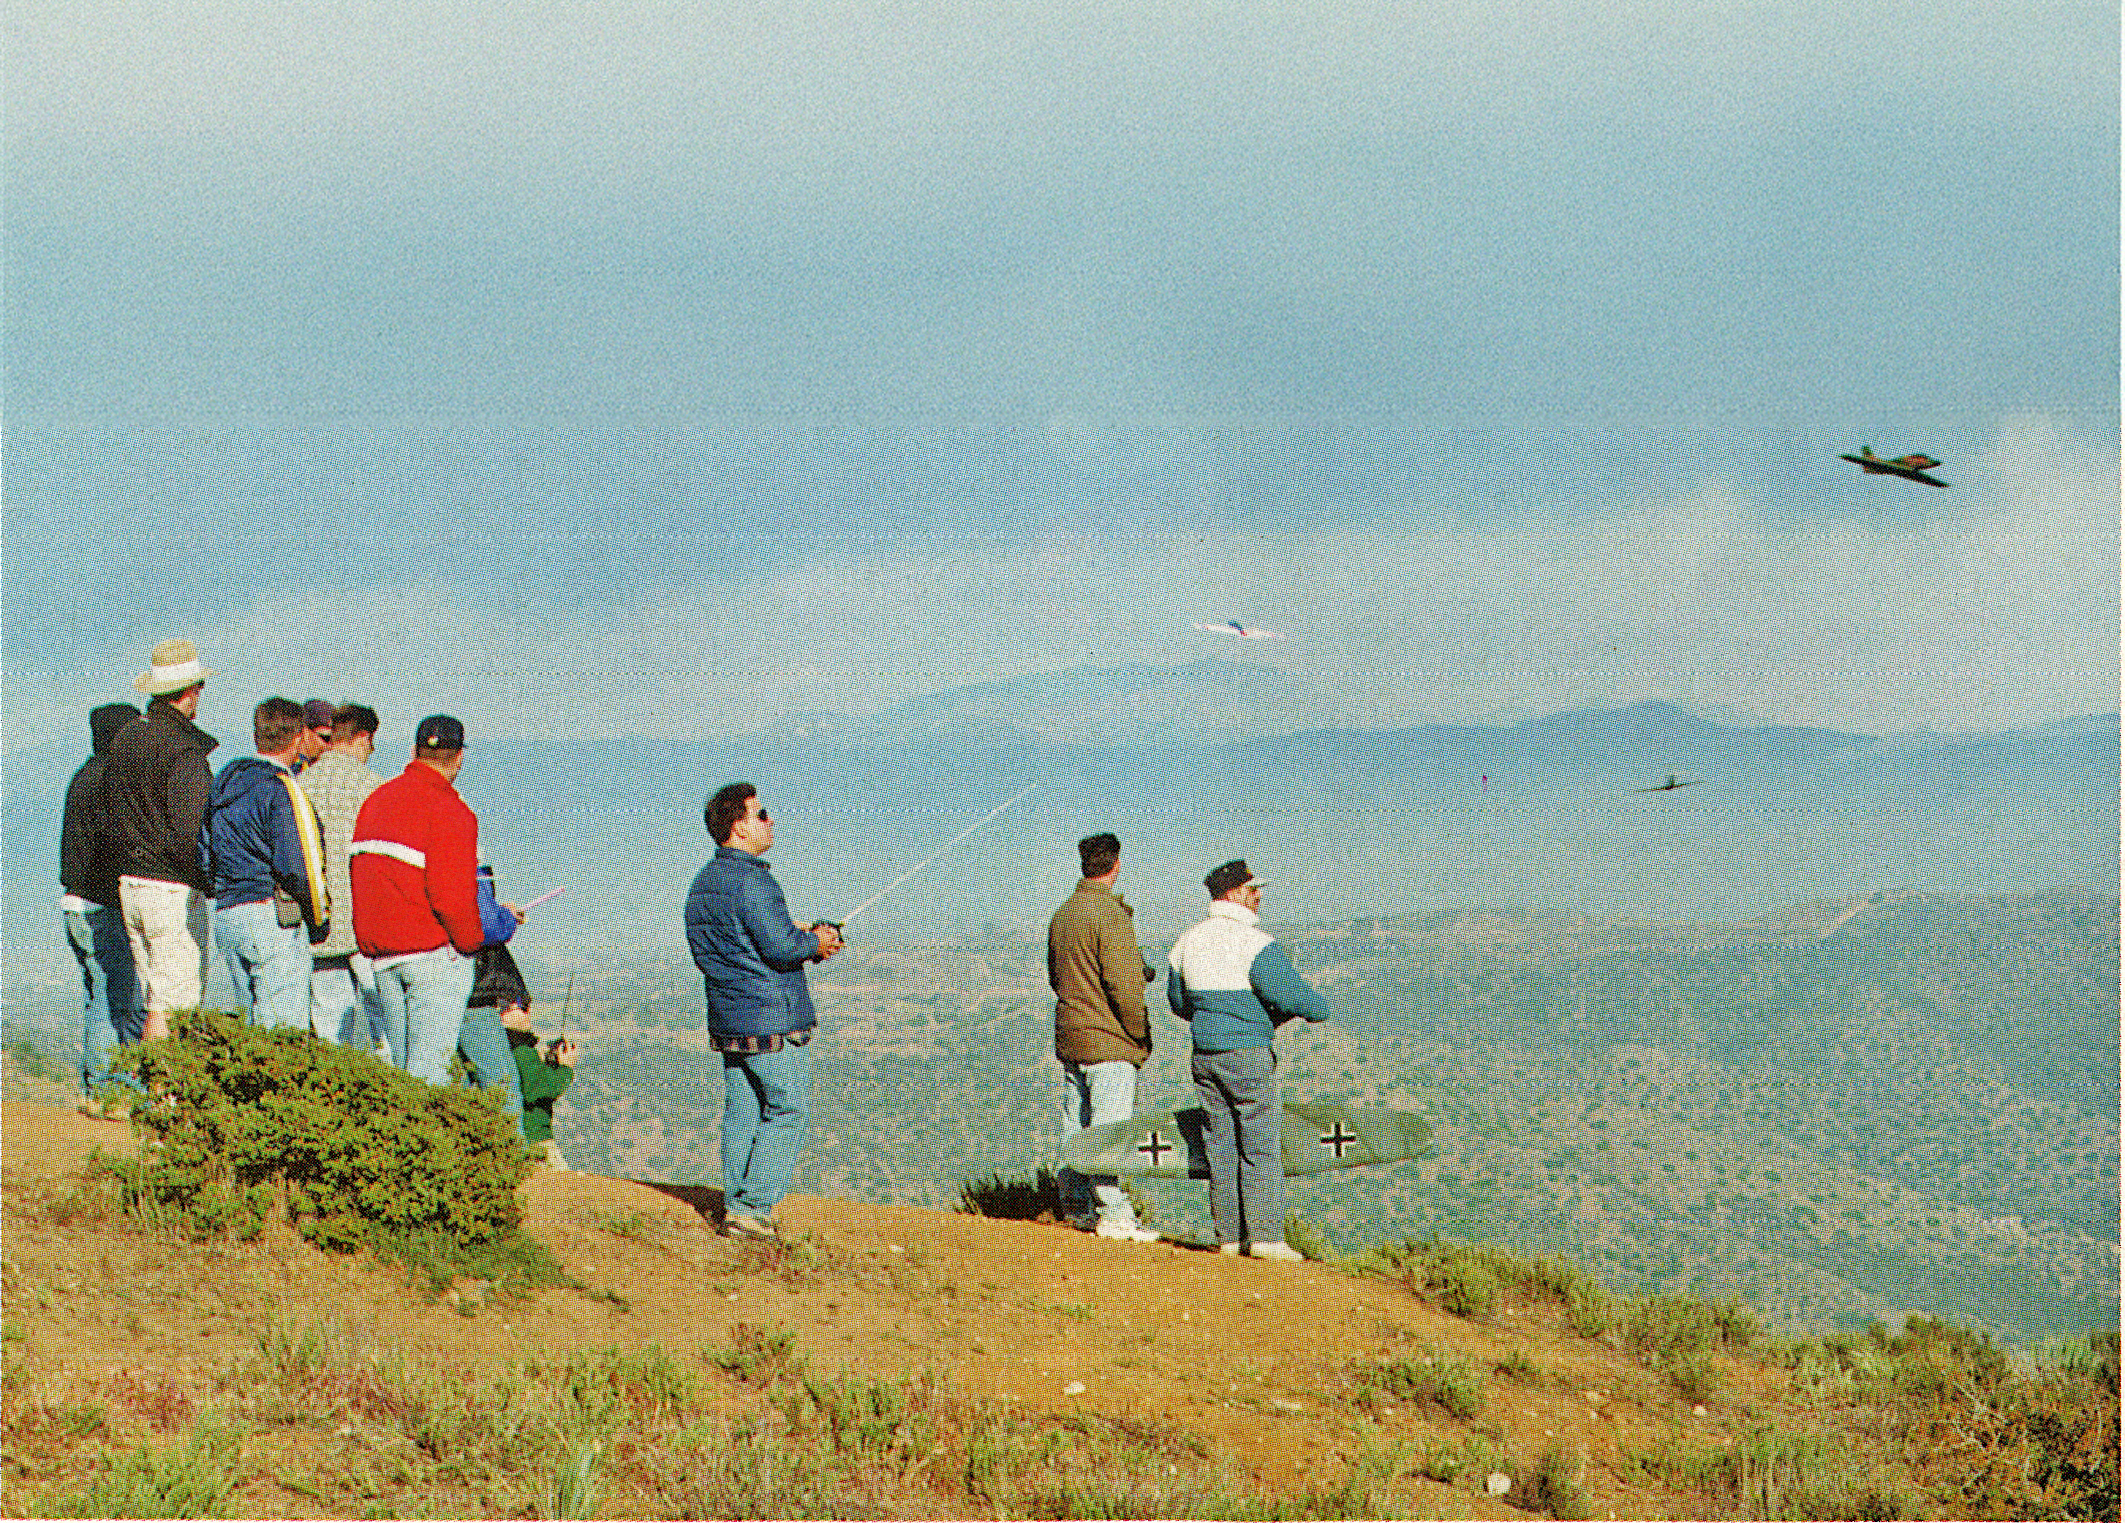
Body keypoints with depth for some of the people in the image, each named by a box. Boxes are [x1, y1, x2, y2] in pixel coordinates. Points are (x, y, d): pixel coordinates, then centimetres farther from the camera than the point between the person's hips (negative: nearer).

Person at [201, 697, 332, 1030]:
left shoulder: (225, 782, 14)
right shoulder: (282, 790, -12)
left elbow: (205, 858, 17)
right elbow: (296, 864, -16)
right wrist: (318, 919, -4)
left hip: (227, 916, 8)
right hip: (275, 918, -8)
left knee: (252, 1024, 14)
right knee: (285, 1038, -8)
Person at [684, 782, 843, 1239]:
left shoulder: (703, 881, 12)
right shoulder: (750, 880, -18)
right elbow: (780, 948, -24)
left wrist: (795, 933, 12)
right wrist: (815, 943, -4)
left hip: (727, 1020, 9)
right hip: (773, 1020, -9)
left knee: (741, 1112, 11)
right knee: (787, 1111, -2)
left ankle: (736, 1206, 10)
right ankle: (754, 1209, -7)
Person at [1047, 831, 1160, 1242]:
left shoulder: (1063, 913, 12)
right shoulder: (1111, 915, -15)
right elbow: (1123, 984, -19)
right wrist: (1139, 1034, -11)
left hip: (1069, 1036, 8)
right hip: (1108, 1039, -8)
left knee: (1075, 1126, 11)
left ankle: (1077, 1208, 16)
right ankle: (1113, 1213, -9)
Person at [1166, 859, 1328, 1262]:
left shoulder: (1188, 941, 9)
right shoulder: (1254, 942, -14)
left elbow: (1178, 1001, 19)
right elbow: (1288, 993, -18)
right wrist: (1320, 1009, 1)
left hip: (1204, 1055, 7)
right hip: (1248, 1053, -7)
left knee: (1221, 1148, 9)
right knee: (1261, 1147, -3)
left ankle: (1230, 1236, 9)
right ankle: (1265, 1236, -6)